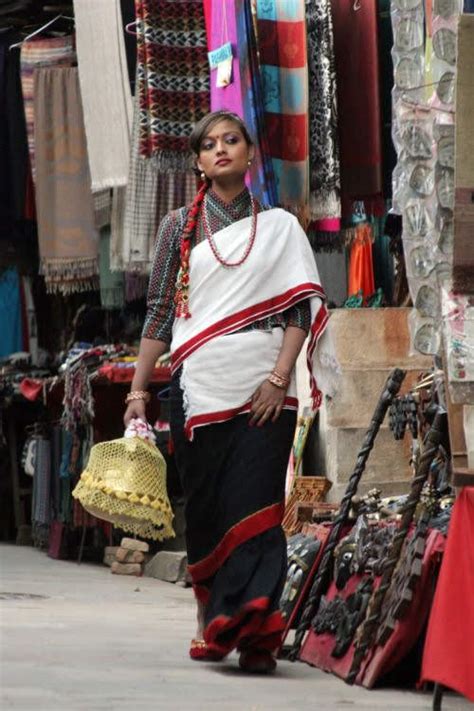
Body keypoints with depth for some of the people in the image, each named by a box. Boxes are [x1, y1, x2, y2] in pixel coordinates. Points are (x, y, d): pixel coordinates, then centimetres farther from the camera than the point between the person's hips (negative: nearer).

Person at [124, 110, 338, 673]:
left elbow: (301, 308, 4)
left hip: (263, 389, -1)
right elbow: (160, 311, 11)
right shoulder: (180, 226, 12)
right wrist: (138, 390, 5)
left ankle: (252, 631, -15)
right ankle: (210, 620, 11)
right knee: (206, 505, 2)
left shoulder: (280, 227, 10)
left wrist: (279, 378, -8)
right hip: (198, 386, 1)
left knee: (255, 506, -10)